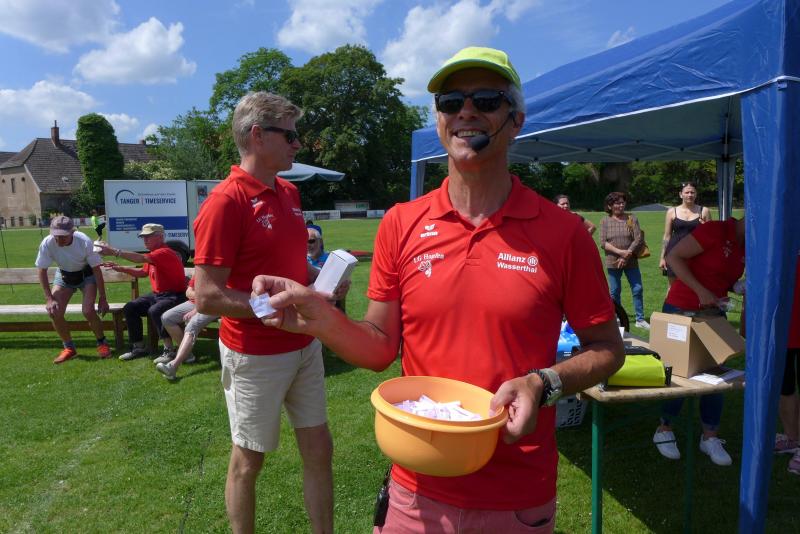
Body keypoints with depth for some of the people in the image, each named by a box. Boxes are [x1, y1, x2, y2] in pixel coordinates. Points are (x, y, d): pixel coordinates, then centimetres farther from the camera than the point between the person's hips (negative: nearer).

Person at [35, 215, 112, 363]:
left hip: (86, 274, -3)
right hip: (64, 275, 3)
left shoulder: (84, 242, -31)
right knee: (54, 312, -12)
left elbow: (96, 269, -22)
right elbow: (42, 271, -12)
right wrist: (49, 299, -17)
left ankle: (102, 343, 5)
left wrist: (102, 298, -20)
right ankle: (69, 347, 11)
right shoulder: (47, 244, -25)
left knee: (88, 311, -21)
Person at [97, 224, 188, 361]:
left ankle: (169, 350, -24)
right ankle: (139, 347, 6)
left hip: (175, 296, -10)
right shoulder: (153, 253, 13)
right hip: (157, 294, 10)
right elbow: (143, 272, 23)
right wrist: (121, 268, 10)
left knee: (154, 311, -35)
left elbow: (141, 258, -33)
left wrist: (114, 251, -35)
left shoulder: (164, 252, -19)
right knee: (129, 308, 2)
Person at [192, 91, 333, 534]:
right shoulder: (225, 202, -18)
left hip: (304, 345, 7)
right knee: (248, 461, 13)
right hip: (255, 355, -7)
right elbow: (206, 298, -21)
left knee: (319, 450, 16)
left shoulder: (289, 192, 6)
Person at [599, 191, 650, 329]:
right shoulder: (605, 221, 1)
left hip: (631, 262, 0)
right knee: (614, 292, 8)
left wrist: (626, 257, -14)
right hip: (613, 262, 0)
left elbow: (638, 239, -6)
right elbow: (603, 243, -8)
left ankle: (640, 319, 11)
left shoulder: (632, 219, 1)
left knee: (638, 289, 0)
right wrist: (620, 252, -19)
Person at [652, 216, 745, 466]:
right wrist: (701, 291, -25)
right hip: (681, 311, -7)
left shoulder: (746, 247, 5)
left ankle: (710, 437, 22)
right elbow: (673, 257, -21)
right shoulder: (716, 230, -18)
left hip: (714, 313, 7)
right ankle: (664, 430, 21)